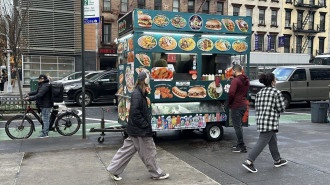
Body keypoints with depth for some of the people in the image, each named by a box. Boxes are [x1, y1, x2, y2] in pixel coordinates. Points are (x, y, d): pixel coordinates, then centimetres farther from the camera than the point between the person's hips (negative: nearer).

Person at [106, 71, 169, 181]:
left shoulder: (140, 94, 12)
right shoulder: (137, 95, -20)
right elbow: (135, 113, -24)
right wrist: (145, 125, -20)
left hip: (136, 130, 10)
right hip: (141, 131, -10)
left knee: (128, 149, 15)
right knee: (149, 151, 5)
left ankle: (113, 170, 23)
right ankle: (157, 174, 21)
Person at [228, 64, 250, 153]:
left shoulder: (235, 80, -16)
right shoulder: (246, 80, 13)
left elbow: (231, 93, -23)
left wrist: (229, 103, -9)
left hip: (236, 106, -9)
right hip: (244, 105, 9)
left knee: (237, 126, -3)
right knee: (239, 125, 19)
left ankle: (242, 147, 0)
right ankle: (239, 144, 26)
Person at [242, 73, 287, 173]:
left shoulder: (260, 92, 11)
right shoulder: (276, 92, -9)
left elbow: (257, 107, 11)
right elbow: (281, 108, -10)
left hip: (260, 120, 8)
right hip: (270, 121, -8)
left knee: (273, 141, 21)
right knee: (262, 142, -6)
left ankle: (277, 160, 33)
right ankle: (249, 162, -9)